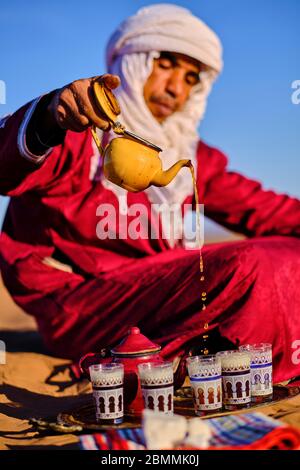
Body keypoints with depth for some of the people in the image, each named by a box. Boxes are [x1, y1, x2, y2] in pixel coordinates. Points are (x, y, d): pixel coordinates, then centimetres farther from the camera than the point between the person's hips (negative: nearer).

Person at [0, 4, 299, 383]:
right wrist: (50, 117, -46)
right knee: (247, 268, -25)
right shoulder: (77, 130, -5)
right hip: (76, 303, -7)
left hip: (158, 289, 8)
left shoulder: (190, 155, 18)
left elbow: (257, 205, 14)